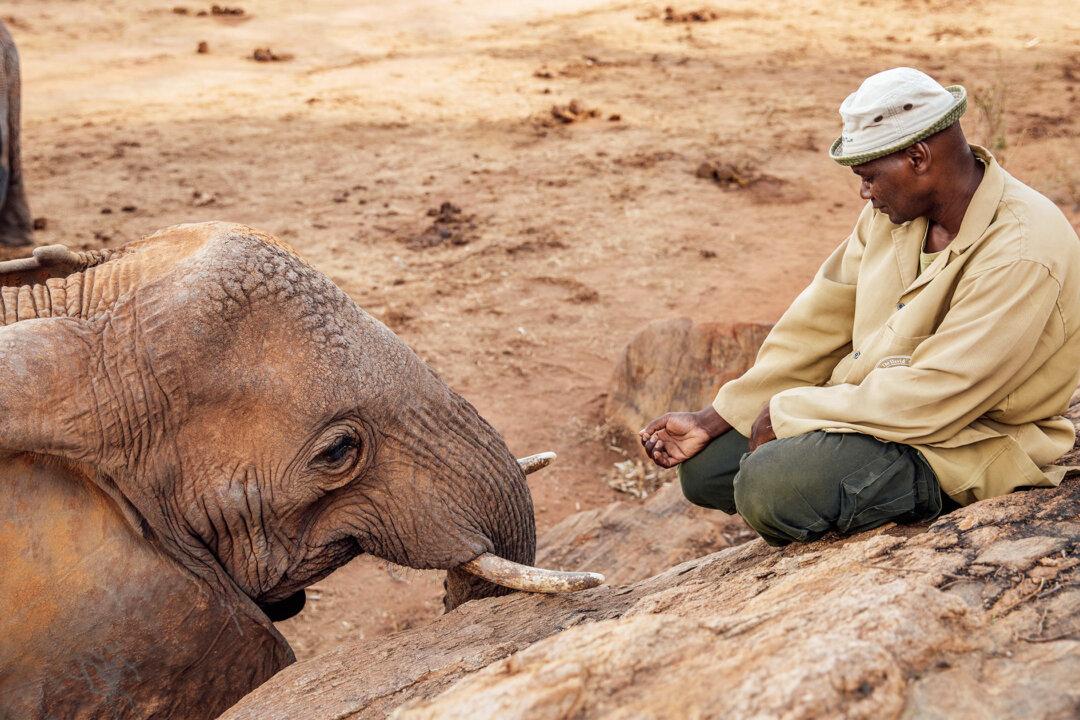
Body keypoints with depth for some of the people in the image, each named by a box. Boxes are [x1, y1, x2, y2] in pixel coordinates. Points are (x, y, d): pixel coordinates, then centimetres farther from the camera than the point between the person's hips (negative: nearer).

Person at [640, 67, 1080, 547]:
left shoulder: (1021, 252, -25)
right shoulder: (893, 211, 2)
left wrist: (786, 412, -18)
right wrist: (710, 421, 1)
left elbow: (930, 398, -28)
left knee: (769, 487, -30)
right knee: (702, 467, 1)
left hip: (960, 445, -8)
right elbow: (821, 320, 6)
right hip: (866, 405, 8)